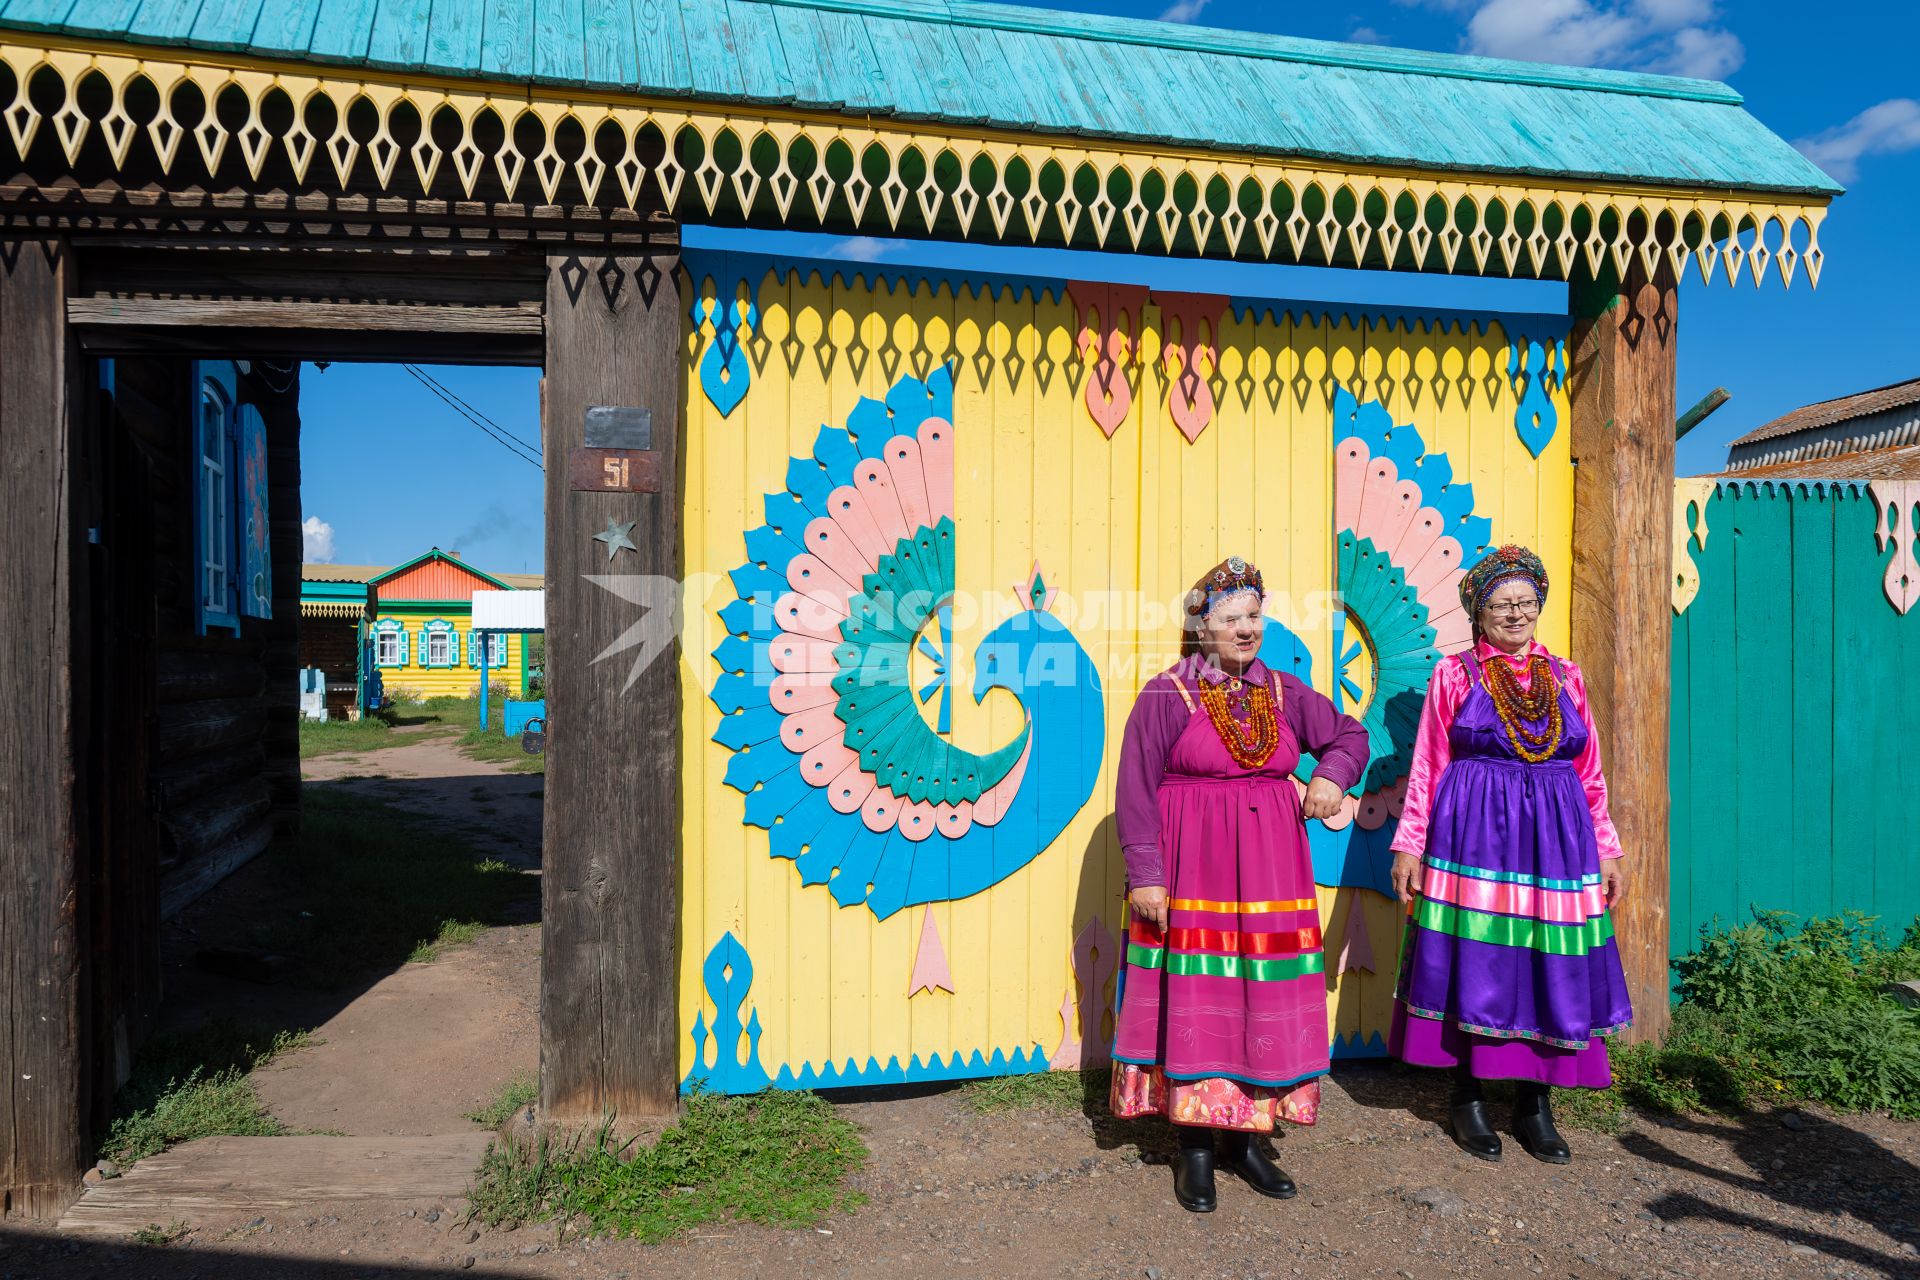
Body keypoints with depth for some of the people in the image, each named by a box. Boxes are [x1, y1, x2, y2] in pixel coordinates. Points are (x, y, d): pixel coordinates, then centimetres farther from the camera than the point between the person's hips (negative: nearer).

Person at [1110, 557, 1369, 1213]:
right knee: (1196, 1000, 0)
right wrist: (1145, 876, -12)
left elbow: (1350, 734, 20)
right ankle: (1195, 1148, 12)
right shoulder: (1164, 695, -5)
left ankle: (1245, 1138, 22)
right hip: (1191, 870, -5)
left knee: (1266, 999, 8)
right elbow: (1136, 792, -7)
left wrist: (1332, 774, -2)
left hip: (1269, 871, 5)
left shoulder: (1282, 691, 8)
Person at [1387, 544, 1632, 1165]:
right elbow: (1426, 767, 1)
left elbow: (1590, 775, 14)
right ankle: (1467, 1098, 16)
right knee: (1472, 964, 0)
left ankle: (1534, 1105, 18)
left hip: (1554, 838, 3)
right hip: (1474, 832, -3)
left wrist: (1607, 851, 11)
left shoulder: (1565, 678, 12)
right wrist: (1409, 844, -4)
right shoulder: (1455, 674, 3)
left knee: (1550, 968, 4)